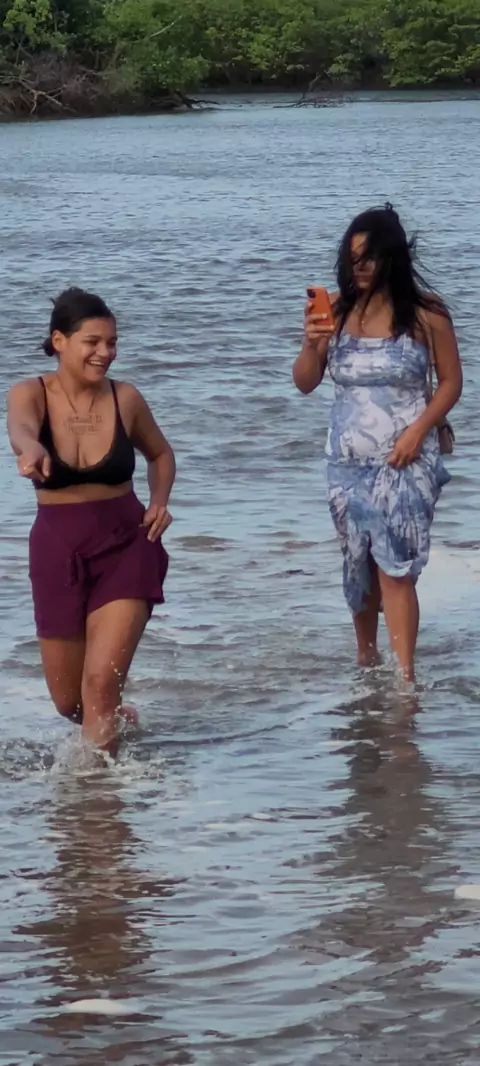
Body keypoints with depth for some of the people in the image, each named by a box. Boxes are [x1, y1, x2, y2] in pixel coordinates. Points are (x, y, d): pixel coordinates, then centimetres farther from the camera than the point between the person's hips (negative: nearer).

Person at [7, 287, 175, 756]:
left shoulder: (125, 399, -6)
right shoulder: (30, 394, -10)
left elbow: (161, 454, 14)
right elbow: (20, 428, -35)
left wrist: (159, 501, -7)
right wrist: (32, 450, -60)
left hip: (125, 547, -1)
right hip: (57, 551, 1)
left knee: (101, 682, -18)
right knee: (69, 703, 14)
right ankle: (118, 720, 47)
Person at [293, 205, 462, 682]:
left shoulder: (425, 312, -8)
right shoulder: (336, 308, 0)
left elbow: (451, 381, -1)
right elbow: (304, 382, 4)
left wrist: (417, 431, -13)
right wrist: (311, 344, -16)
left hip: (405, 460, -4)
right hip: (348, 459, 4)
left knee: (395, 568, -12)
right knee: (358, 564, 15)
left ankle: (404, 678, -13)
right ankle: (365, 656, 33)